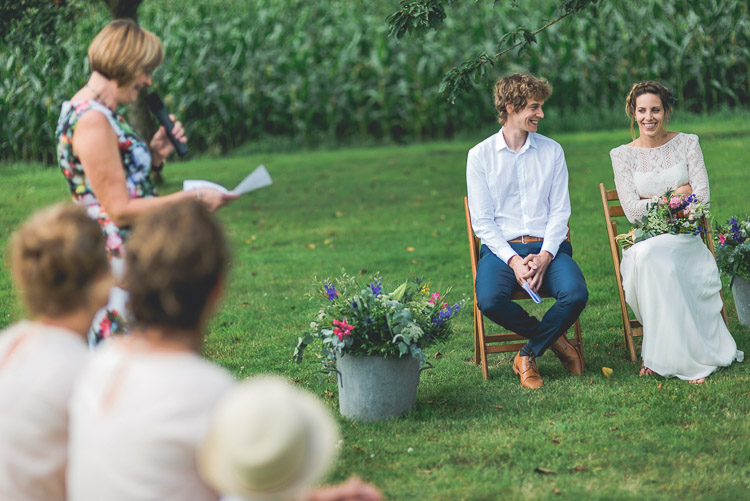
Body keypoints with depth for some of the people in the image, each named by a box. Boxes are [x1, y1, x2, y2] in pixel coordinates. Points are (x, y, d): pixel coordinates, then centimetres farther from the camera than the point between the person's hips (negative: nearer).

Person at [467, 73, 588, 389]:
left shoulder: (552, 151, 11)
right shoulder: (480, 156, 4)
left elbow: (560, 211, 6)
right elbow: (482, 221, -1)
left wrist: (545, 256, -12)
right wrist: (513, 260, -16)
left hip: (547, 246, 1)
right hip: (501, 248, -1)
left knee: (576, 294, -30)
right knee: (490, 301, -33)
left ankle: (528, 355, -6)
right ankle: (553, 340, -5)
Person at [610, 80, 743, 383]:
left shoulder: (687, 144, 6)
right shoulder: (623, 155, 7)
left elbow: (702, 197, -2)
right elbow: (632, 210, -3)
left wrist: (656, 200, -6)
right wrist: (678, 193, -3)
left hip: (684, 237, -1)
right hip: (644, 239, 1)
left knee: (651, 256, -36)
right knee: (645, 258, -37)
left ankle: (663, 355, -27)